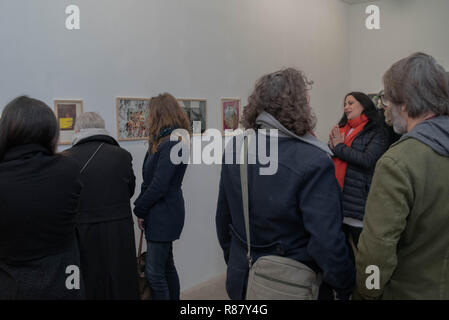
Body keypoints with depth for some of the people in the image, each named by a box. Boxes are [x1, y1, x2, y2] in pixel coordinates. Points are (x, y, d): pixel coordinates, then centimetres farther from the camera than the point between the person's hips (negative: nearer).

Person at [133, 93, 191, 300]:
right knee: (166, 266, 19)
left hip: (164, 215, -10)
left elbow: (159, 185, -21)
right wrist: (142, 209, 2)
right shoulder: (162, 142, 13)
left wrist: (139, 209, -8)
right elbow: (150, 180, 11)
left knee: (154, 272, -4)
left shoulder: (171, 144, -19)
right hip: (161, 214, 10)